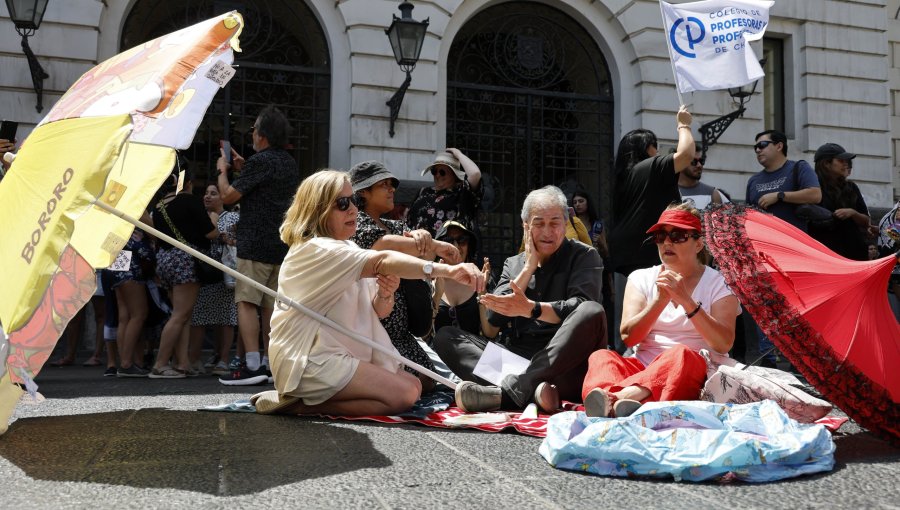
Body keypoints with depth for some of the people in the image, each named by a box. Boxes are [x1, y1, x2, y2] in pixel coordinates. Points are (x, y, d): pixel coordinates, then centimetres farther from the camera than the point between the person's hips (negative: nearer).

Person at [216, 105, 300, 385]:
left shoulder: (260, 161, -11)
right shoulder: (290, 163, 15)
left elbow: (228, 196, -9)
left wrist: (222, 170, 8)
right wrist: (243, 169, 25)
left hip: (255, 244, -8)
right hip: (282, 246, 8)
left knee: (246, 302, -9)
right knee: (270, 304, 11)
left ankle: (252, 365, -16)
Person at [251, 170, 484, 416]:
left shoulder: (348, 248, 14)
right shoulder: (315, 250, -18)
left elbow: (379, 311, 9)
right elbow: (382, 262, -34)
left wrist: (385, 294, -15)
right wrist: (448, 270, -44)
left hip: (338, 356, 10)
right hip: (309, 361, -10)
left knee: (413, 385, 8)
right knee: (403, 395, -18)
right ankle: (298, 404, -9)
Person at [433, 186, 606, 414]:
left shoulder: (584, 256, 9)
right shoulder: (513, 264, 20)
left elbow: (583, 307, -11)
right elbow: (495, 318, 4)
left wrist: (530, 308, -26)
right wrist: (529, 267, 1)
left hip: (562, 363, -3)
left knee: (593, 312, -31)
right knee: (445, 336, -11)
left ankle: (505, 392, -39)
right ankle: (532, 390, -35)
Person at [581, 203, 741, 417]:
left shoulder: (717, 283, 7)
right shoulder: (641, 278, 14)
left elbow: (723, 344, -8)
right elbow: (628, 337, 1)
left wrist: (686, 300, -17)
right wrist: (660, 300, -13)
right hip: (643, 368, 3)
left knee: (681, 354, -35)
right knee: (601, 356, -26)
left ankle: (623, 396, -57)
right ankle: (608, 399, -58)